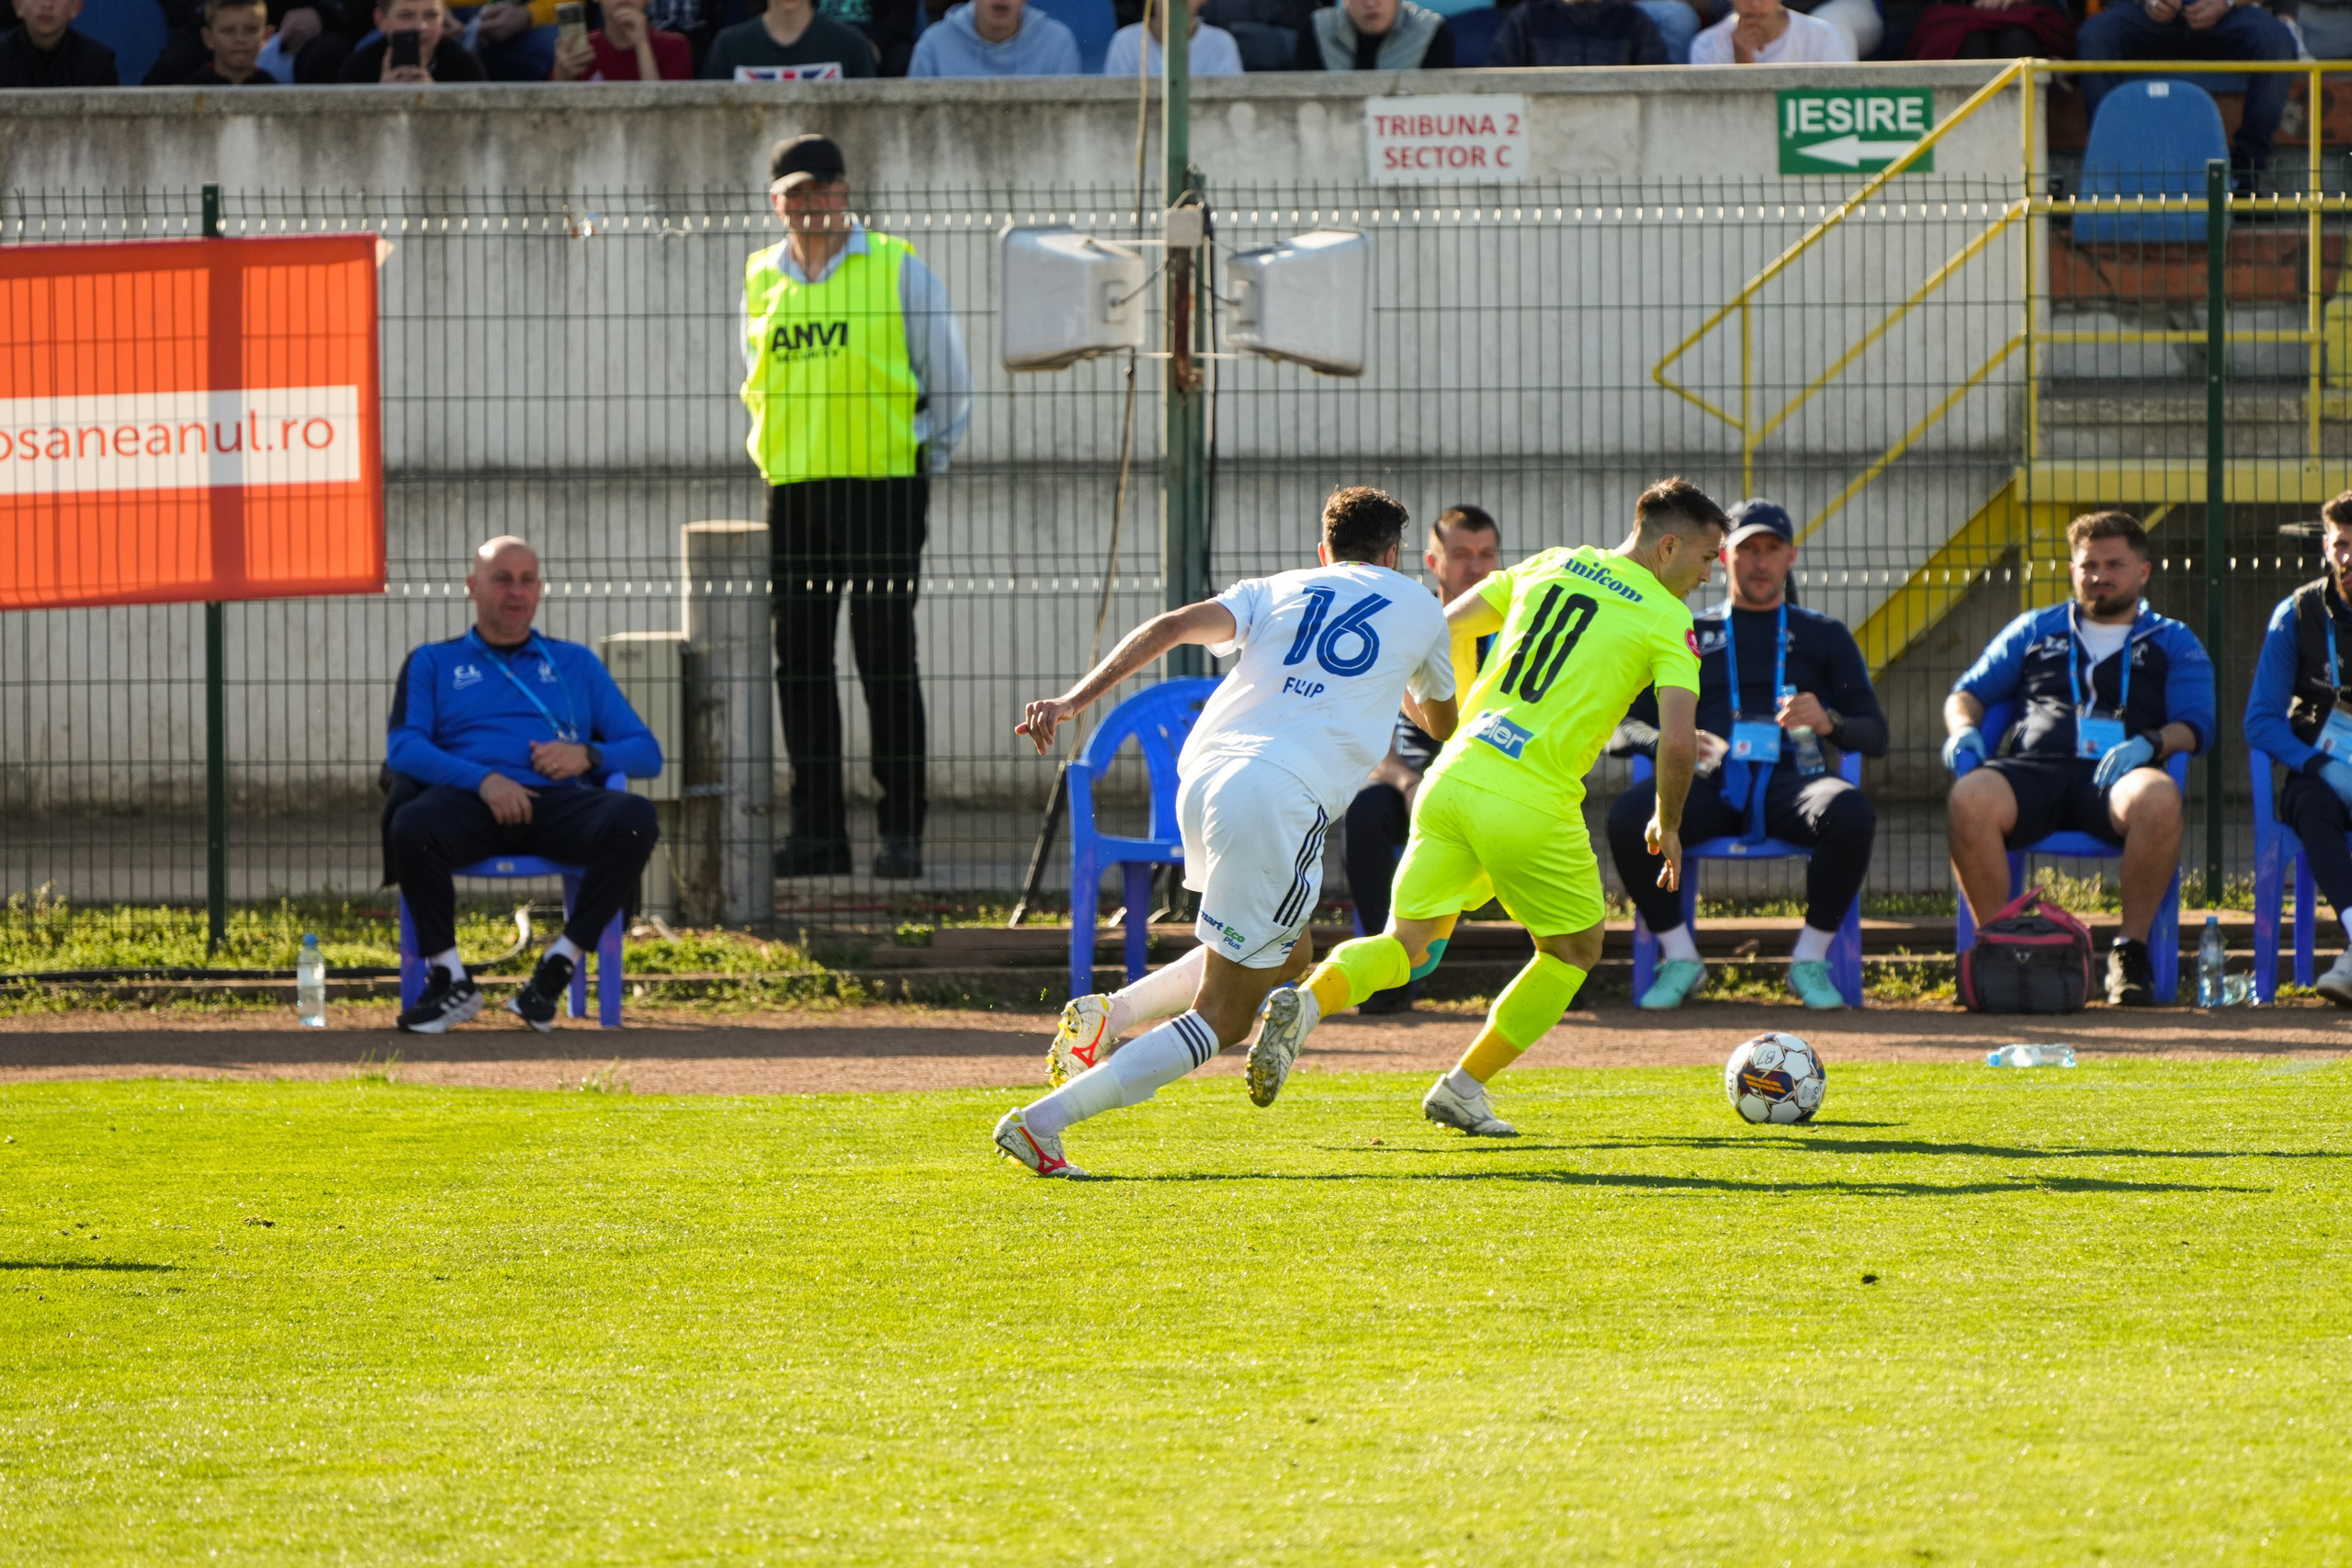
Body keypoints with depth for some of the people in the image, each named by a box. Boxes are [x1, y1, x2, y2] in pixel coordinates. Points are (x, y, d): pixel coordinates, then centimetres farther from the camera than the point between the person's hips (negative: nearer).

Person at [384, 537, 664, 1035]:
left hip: (555, 803, 2)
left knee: (635, 820, -31)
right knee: (411, 826, -37)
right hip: (467, 798, -1)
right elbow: (402, 750, 4)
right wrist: (483, 779, -13)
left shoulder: (576, 665, 28)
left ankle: (559, 965, -22)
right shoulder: (433, 663, 22)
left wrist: (587, 755, -3)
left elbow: (646, 752, 21)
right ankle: (449, 980, -19)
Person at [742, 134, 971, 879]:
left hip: (884, 483, -4)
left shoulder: (898, 269, -1)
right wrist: (776, 456, 13)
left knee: (885, 657, -6)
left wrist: (929, 454, 2)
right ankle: (817, 830, 10)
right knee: (799, 660, 4)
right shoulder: (762, 281, 11)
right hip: (793, 490, 4)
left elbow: (949, 378, 4)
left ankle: (902, 831, -3)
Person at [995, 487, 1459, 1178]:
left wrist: (1075, 700, -3)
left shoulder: (1275, 591, 23)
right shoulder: (1418, 608, 20)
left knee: (1288, 956, 29)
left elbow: (1173, 627, 4)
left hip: (1202, 778, 6)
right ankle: (1042, 1123, -15)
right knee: (1220, 1021, -1)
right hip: (1281, 797, -6)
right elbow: (1441, 720, 37)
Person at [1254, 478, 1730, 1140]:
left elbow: (1436, 629, 20)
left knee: (1408, 943, 13)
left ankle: (1305, 1002, -17)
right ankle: (1463, 1088, 15)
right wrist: (1668, 824, 9)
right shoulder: (1668, 623, 0)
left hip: (1452, 781, 5)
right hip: (1532, 806, -5)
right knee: (1574, 950, 18)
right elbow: (1678, 742, -10)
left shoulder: (1550, 566, 17)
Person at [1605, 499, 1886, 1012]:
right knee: (1627, 814, -32)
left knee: (1851, 811, -36)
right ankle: (1680, 959, -12)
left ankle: (1810, 960, -17)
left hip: (1792, 781, 0)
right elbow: (1618, 730, 13)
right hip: (1710, 786, 0)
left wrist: (1828, 722, -11)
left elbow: (1875, 737, 13)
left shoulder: (1824, 637, 23)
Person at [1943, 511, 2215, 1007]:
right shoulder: (2035, 631, 31)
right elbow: (1968, 693, 28)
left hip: (2116, 777, -1)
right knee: (1970, 797, -35)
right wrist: (1963, 731, 4)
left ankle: (2132, 949, -27)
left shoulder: (2173, 644, 23)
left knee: (2159, 797, -39)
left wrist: (2149, 743, -13)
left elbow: (2194, 725, 9)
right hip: (2034, 769, 1)